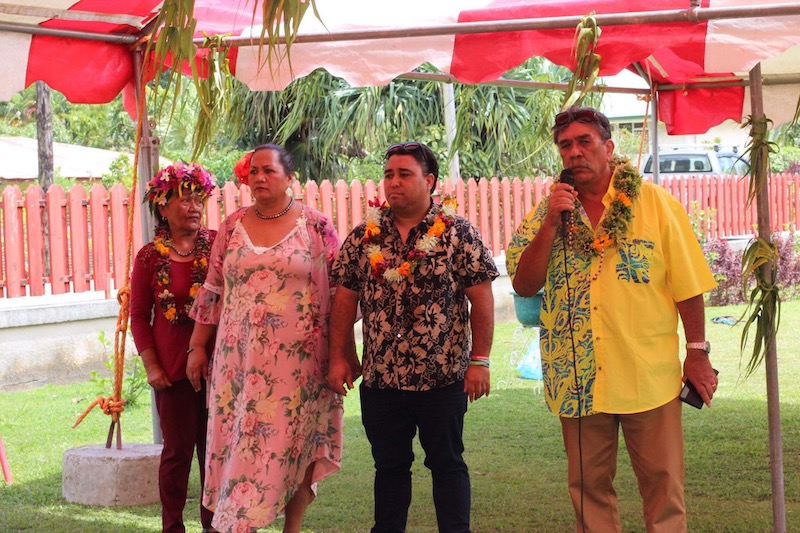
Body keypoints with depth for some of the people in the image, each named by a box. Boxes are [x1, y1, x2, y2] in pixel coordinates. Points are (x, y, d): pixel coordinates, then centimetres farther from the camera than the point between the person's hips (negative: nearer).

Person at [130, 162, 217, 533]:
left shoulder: (218, 245, -1)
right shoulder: (150, 257, -2)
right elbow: (139, 316, 3)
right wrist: (151, 365, -4)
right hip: (173, 369, -1)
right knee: (178, 450, 5)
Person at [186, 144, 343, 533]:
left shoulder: (316, 226, -1)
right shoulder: (233, 226, 7)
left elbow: (338, 292, 0)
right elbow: (212, 292, 12)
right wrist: (197, 347, 11)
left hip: (298, 359, -3)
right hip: (238, 359, 3)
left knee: (293, 442, 2)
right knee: (238, 442, 3)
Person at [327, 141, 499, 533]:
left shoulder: (457, 233, -4)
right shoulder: (364, 237, 5)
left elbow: (481, 297, -6)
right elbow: (345, 298, 8)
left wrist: (479, 360, -9)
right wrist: (339, 357, 4)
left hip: (443, 378, -3)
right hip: (380, 379, 3)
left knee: (447, 463, 7)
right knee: (389, 466, 13)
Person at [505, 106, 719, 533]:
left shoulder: (654, 203, -3)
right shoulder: (548, 211, 5)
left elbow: (688, 284, -1)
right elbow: (523, 285, -2)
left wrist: (697, 352, -3)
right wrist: (551, 222, -11)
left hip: (649, 375, -2)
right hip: (578, 378, 3)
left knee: (662, 483, 5)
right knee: (588, 485, 12)